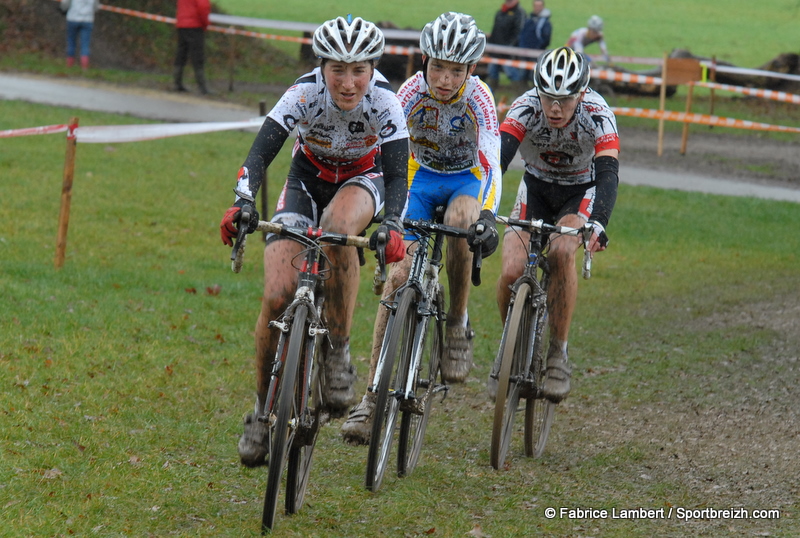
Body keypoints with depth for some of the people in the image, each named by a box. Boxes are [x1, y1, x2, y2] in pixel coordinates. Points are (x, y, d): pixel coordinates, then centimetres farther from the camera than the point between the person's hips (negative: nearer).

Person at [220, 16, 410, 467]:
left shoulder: (384, 102, -28)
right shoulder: (305, 94, -29)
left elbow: (397, 176, -30)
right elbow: (260, 153, -34)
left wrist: (391, 226, -49)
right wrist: (242, 203, -52)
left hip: (362, 181, -1)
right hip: (308, 180, 1)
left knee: (336, 228, -39)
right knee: (277, 298, -17)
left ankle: (338, 353, -24)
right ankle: (264, 411, 4)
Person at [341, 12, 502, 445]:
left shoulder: (479, 99, -26)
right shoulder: (412, 92, -24)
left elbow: (492, 165, -34)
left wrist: (487, 217, -52)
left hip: (467, 178, -1)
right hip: (421, 177, 1)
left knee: (460, 221, -36)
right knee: (399, 274, -14)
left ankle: (457, 324, -11)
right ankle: (372, 397, -11)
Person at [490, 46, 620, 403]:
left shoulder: (597, 115, -30)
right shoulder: (526, 108, -28)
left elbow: (608, 174, -41)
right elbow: (496, 158, -39)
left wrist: (597, 223, -59)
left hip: (582, 192, -2)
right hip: (536, 188, 2)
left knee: (561, 252, -32)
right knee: (511, 270, -20)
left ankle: (557, 354, -18)